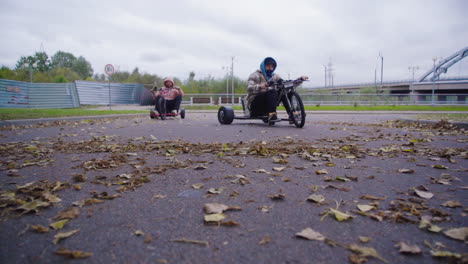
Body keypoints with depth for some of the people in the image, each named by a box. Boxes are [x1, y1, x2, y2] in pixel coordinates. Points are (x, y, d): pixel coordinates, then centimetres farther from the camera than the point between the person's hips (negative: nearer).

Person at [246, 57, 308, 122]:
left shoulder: (274, 77, 15)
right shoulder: (255, 75, -3)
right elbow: (249, 88, -21)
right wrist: (259, 86, -43)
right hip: (255, 104, -6)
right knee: (273, 92, -30)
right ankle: (271, 115, -45)